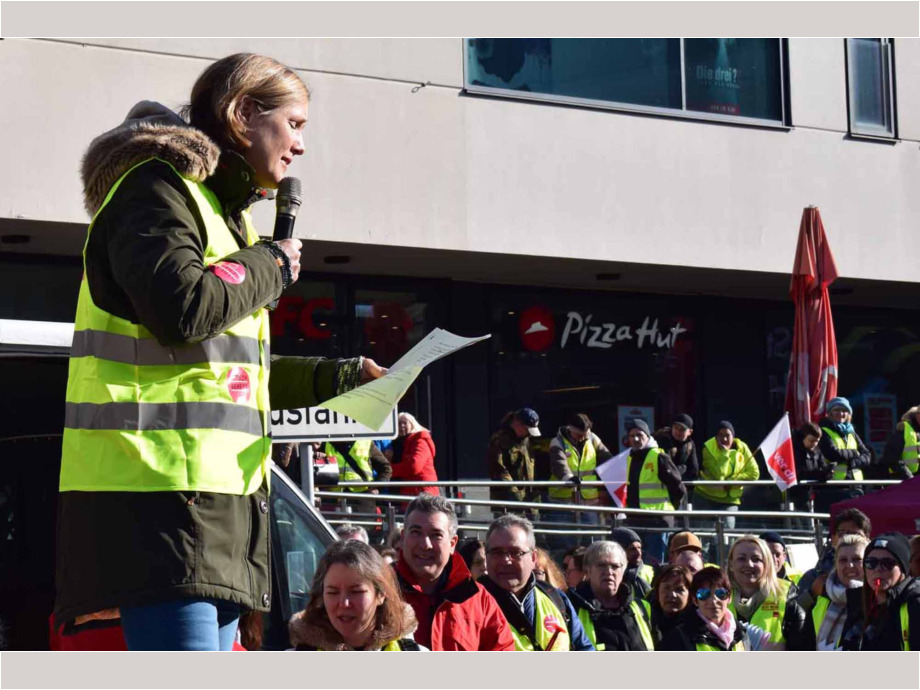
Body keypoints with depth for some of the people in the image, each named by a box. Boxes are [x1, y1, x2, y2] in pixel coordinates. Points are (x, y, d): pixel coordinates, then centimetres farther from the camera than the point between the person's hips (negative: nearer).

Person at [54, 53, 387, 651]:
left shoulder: (222, 208, 27)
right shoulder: (158, 187, -5)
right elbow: (182, 307, -23)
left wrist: (342, 377, 23)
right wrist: (270, 267, -5)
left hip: (216, 494, 10)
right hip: (157, 491, -10)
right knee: (184, 637, -19)